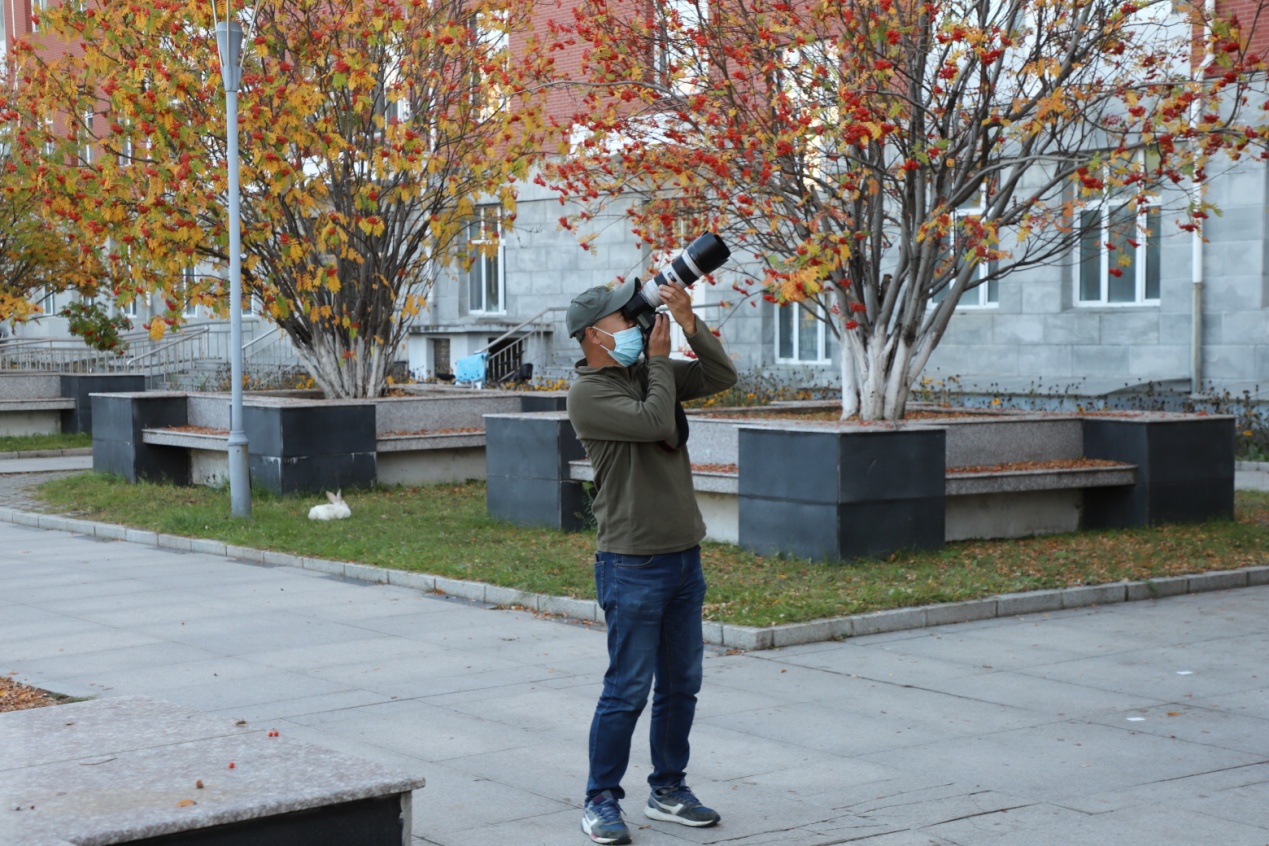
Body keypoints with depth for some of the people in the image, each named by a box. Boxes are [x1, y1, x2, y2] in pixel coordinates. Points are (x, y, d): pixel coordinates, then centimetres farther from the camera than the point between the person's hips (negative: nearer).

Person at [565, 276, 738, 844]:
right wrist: (659, 357, -11)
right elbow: (655, 423, -23)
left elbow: (722, 377, 7)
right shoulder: (587, 393, -11)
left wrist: (689, 323, -4)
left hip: (684, 557, 8)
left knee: (680, 684, 13)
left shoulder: (650, 373, 11)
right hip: (632, 566, -7)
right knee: (628, 689, -4)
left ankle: (668, 791, 25)